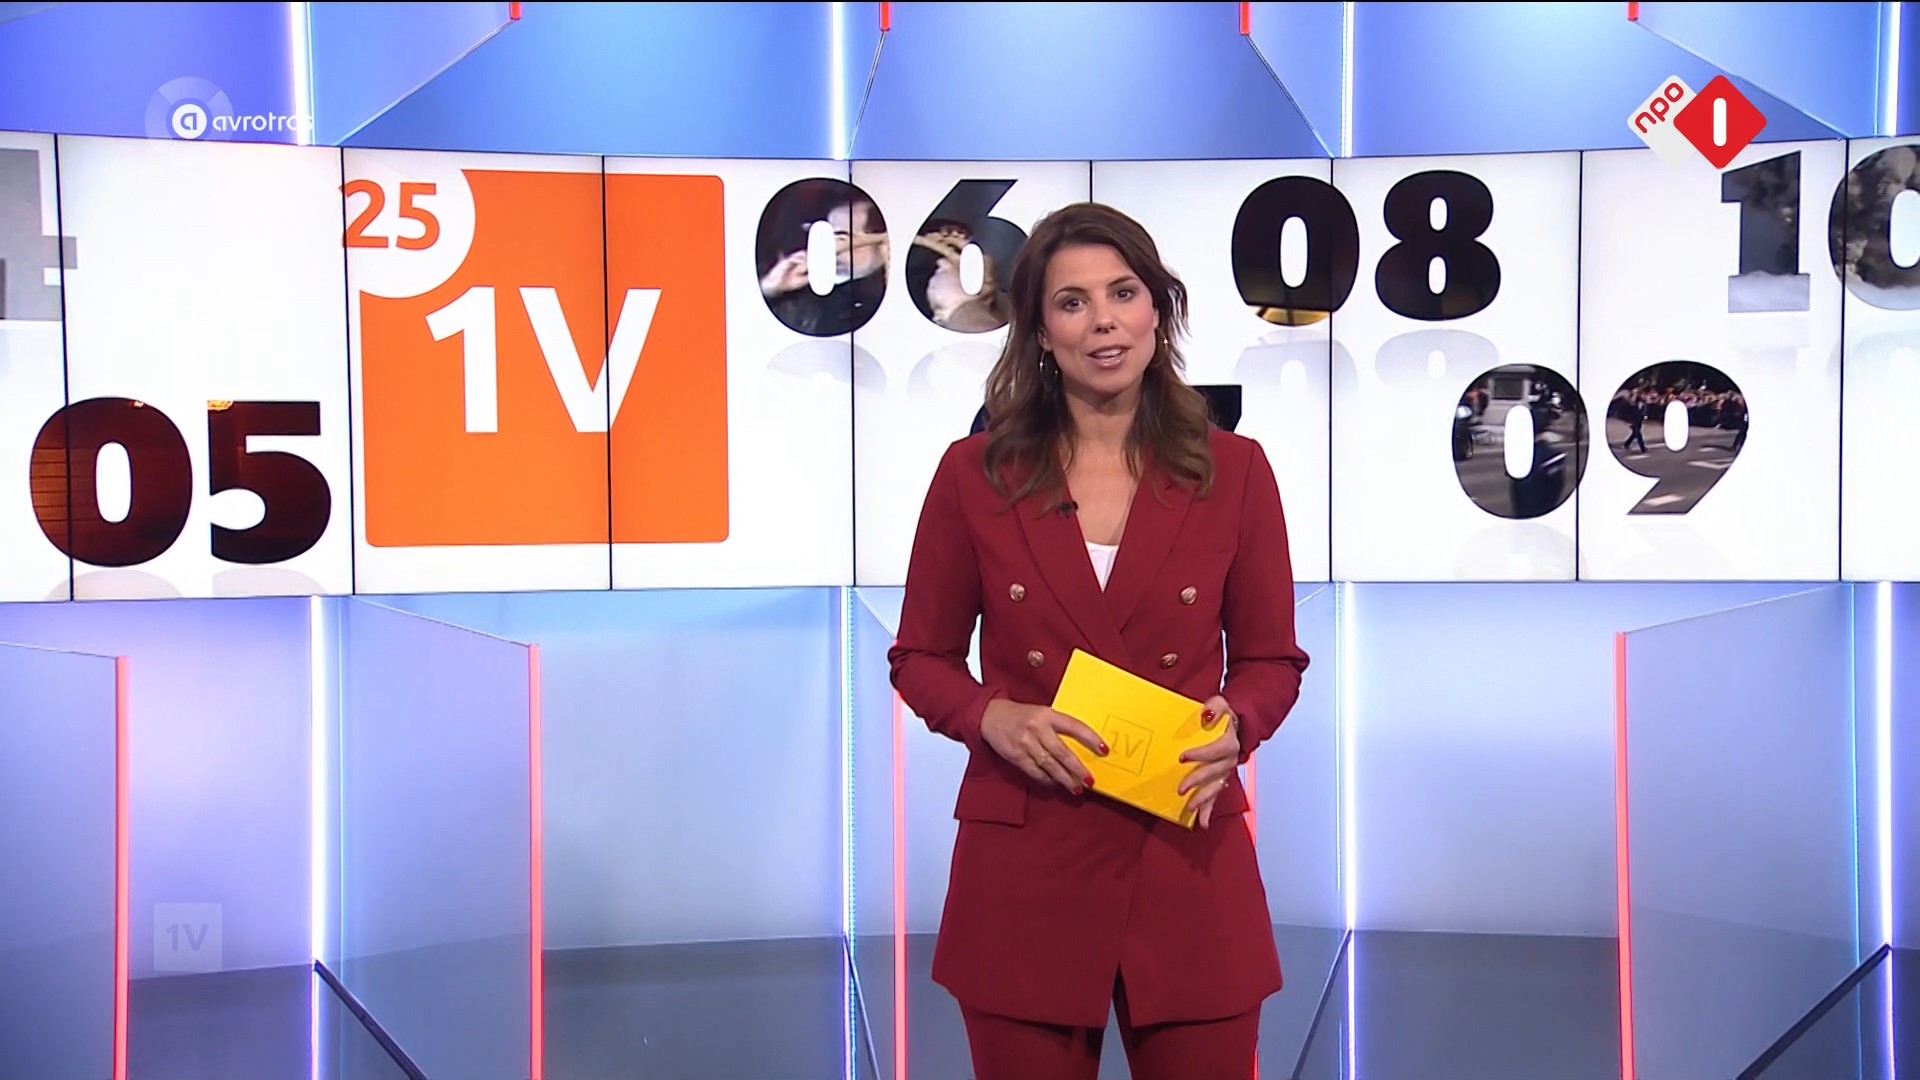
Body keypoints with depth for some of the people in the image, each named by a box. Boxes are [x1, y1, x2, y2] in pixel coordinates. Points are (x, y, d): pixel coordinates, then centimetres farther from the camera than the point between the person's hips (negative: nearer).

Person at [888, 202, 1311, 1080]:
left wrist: (1234, 724, -13)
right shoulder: (973, 474, 0)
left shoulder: (1232, 471, 2)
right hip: (1023, 867, 0)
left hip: (1187, 857, 1)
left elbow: (1272, 659, 8)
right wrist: (994, 716, -13)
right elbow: (921, 657, 7)